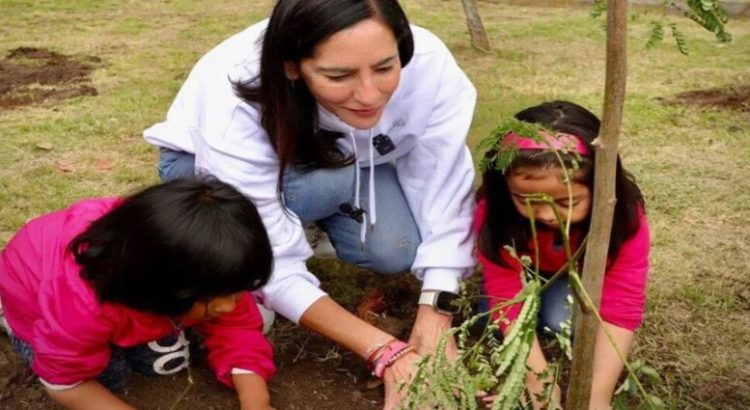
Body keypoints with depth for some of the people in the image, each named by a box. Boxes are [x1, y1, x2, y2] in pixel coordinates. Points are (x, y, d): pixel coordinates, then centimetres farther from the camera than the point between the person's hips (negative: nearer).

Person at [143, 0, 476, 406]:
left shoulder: (427, 66, -34)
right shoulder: (237, 113, -40)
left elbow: (445, 199, -25)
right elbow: (276, 266, -36)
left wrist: (435, 317, -34)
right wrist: (386, 352, -41)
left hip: (338, 158, 3)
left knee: (395, 250, -22)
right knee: (337, 183, -34)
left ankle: (307, 223, 9)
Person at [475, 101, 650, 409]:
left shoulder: (625, 218, -37)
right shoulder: (495, 214, -37)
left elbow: (619, 307, -39)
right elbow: (507, 296, -34)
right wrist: (539, 380, -42)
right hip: (528, 270, 2)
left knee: (564, 319, -26)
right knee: (493, 317, -20)